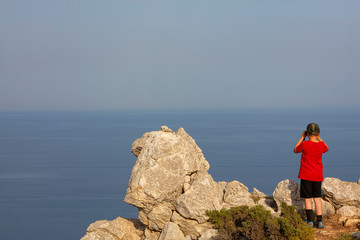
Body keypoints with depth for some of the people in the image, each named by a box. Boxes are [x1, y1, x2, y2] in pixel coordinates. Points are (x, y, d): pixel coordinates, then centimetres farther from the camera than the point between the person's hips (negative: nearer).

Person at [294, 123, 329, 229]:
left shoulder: (305, 144, -14)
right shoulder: (321, 144, -3)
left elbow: (295, 150, 6)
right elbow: (327, 149, 22)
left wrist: (302, 138, 9)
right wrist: (319, 139, 21)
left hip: (306, 176, -3)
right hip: (318, 176, 3)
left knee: (308, 198, 3)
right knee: (317, 198, 10)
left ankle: (310, 221, -1)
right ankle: (319, 221, 8)